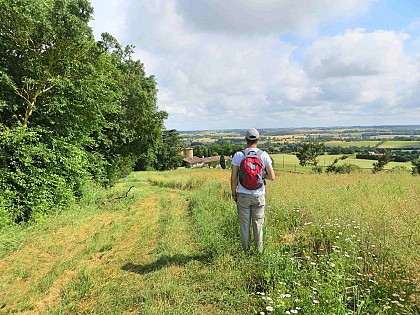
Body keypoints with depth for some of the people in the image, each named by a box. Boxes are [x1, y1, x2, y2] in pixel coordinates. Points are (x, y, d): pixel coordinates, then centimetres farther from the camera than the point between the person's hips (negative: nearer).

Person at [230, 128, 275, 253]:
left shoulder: (238, 155, -7)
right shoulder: (264, 155, -6)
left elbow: (233, 178, -7)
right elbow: (272, 177, -6)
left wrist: (233, 193, 6)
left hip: (243, 195, 0)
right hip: (259, 195, 1)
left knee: (244, 224, 10)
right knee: (258, 224, 13)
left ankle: (245, 250, 19)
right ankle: (259, 249, 22)